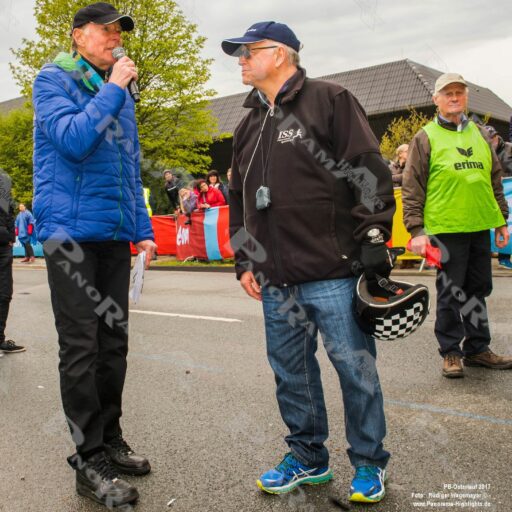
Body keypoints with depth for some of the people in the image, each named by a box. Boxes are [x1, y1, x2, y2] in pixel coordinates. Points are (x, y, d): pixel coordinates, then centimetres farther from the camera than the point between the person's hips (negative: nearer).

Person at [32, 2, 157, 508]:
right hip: (71, 232, -6)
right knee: (81, 348, -4)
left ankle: (110, 441, 22)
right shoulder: (54, 79, 0)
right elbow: (73, 139, -18)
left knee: (113, 342, 9)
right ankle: (89, 460, 5)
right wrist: (112, 88, -10)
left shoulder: (120, 93, 18)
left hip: (114, 236, 6)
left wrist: (142, 229, 12)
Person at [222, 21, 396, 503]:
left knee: (355, 368, 3)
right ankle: (307, 457, 31)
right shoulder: (249, 125, 20)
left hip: (334, 273, -6)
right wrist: (244, 260, 16)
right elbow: (239, 200, 22)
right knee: (290, 371, 13)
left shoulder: (329, 100, -1)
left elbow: (369, 174, -7)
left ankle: (368, 463, 21)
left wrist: (373, 241, -11)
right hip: (277, 281, 7)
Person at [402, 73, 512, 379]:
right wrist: (416, 229, -12)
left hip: (481, 227, 5)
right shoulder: (425, 138, -1)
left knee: (478, 289, 12)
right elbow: (412, 188, -5)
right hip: (446, 228, -5)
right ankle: (451, 352, 14)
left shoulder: (479, 133, 14)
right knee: (451, 293, 2)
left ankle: (477, 348, 24)